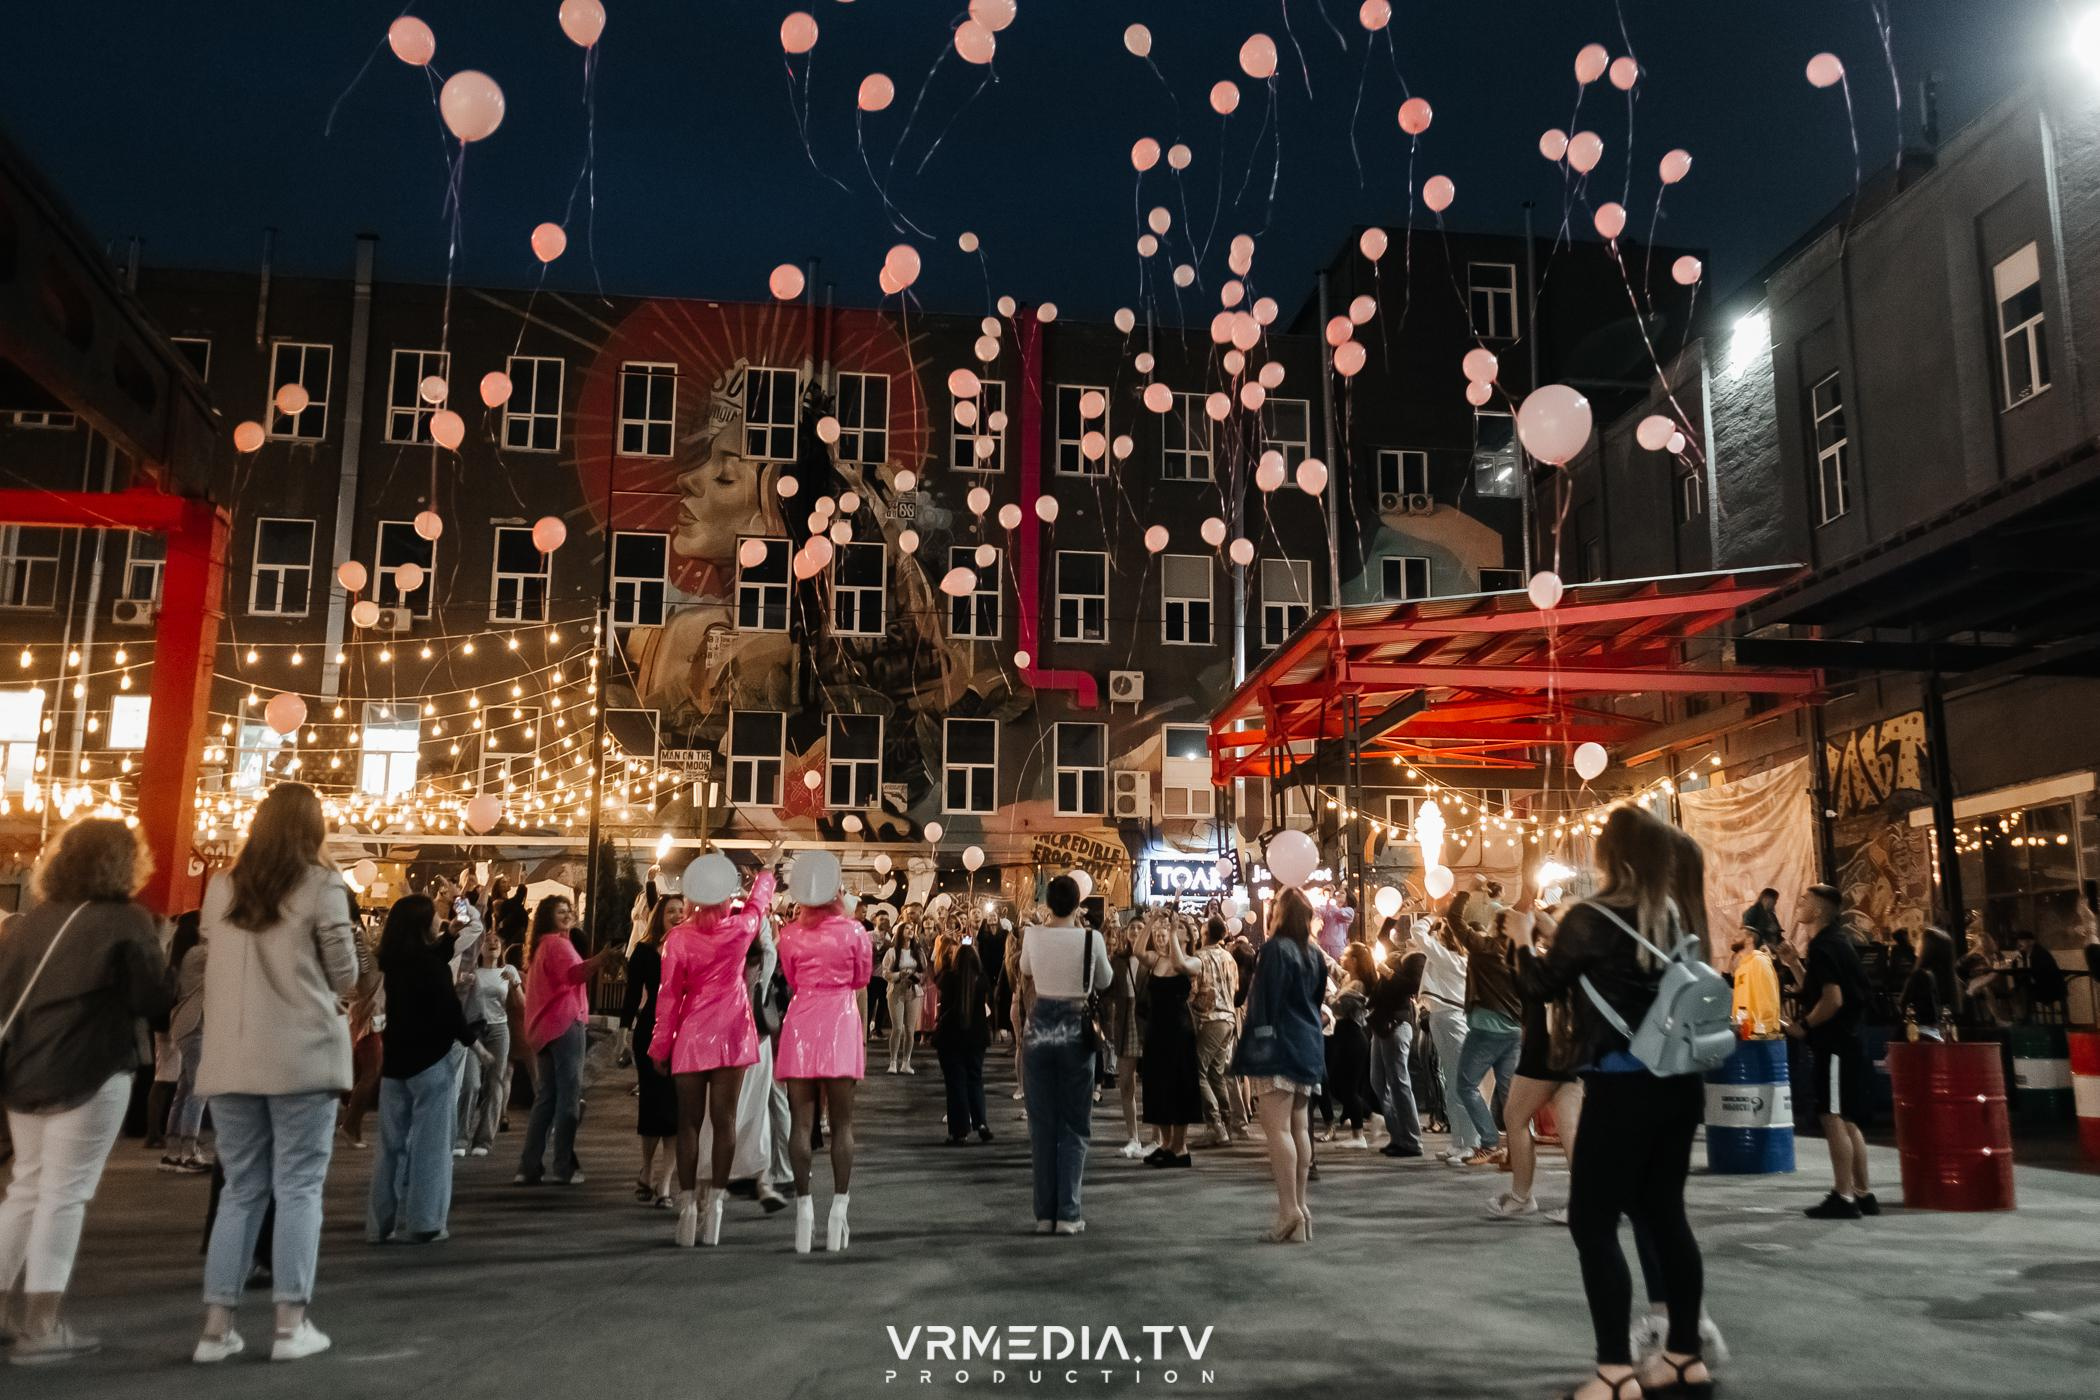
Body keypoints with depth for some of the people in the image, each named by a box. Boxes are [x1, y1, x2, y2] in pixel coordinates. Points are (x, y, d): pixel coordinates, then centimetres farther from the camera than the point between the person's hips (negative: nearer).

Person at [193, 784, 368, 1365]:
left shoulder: (221, 889, 9)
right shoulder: (321, 885, -5)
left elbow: (223, 964, 18)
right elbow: (346, 975, -2)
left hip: (230, 1058, 4)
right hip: (301, 1056, -4)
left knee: (241, 1190, 12)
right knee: (298, 1188, 2)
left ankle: (216, 1327, 11)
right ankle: (291, 1324, 2)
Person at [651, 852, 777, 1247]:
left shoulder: (679, 938, -8)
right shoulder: (741, 928, -6)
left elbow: (668, 996, -3)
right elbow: (759, 900, 16)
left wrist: (661, 1046, 6)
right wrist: (768, 868, 35)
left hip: (692, 1037, -1)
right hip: (732, 1036, 1)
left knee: (689, 1122, 6)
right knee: (724, 1121, 4)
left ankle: (687, 1206, 3)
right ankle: (714, 1206, 4)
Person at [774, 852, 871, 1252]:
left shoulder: (790, 934, -2)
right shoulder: (853, 931, -4)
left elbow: (790, 980, 12)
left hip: (801, 1026, 1)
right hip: (841, 1025, -1)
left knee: (802, 1122, 4)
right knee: (841, 1124, 4)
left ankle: (804, 1209, 2)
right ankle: (839, 1211, 3)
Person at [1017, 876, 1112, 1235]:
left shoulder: (1032, 935, -5)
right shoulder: (1091, 938, -9)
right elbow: (1103, 981, 8)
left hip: (1038, 1030, 2)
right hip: (1076, 1032, -1)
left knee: (1042, 1125, 9)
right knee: (1074, 1126, 8)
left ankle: (1045, 1214, 11)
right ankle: (1067, 1214, 5)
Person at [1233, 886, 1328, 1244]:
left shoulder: (1275, 949, -13)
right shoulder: (1314, 955, 12)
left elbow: (1264, 1001, -16)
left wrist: (1258, 1047, -13)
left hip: (1279, 1046, -9)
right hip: (1307, 1047, 9)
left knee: (1277, 1128, -9)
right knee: (1299, 1127, 12)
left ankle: (1289, 1212, -13)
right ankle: (1299, 1207, 15)